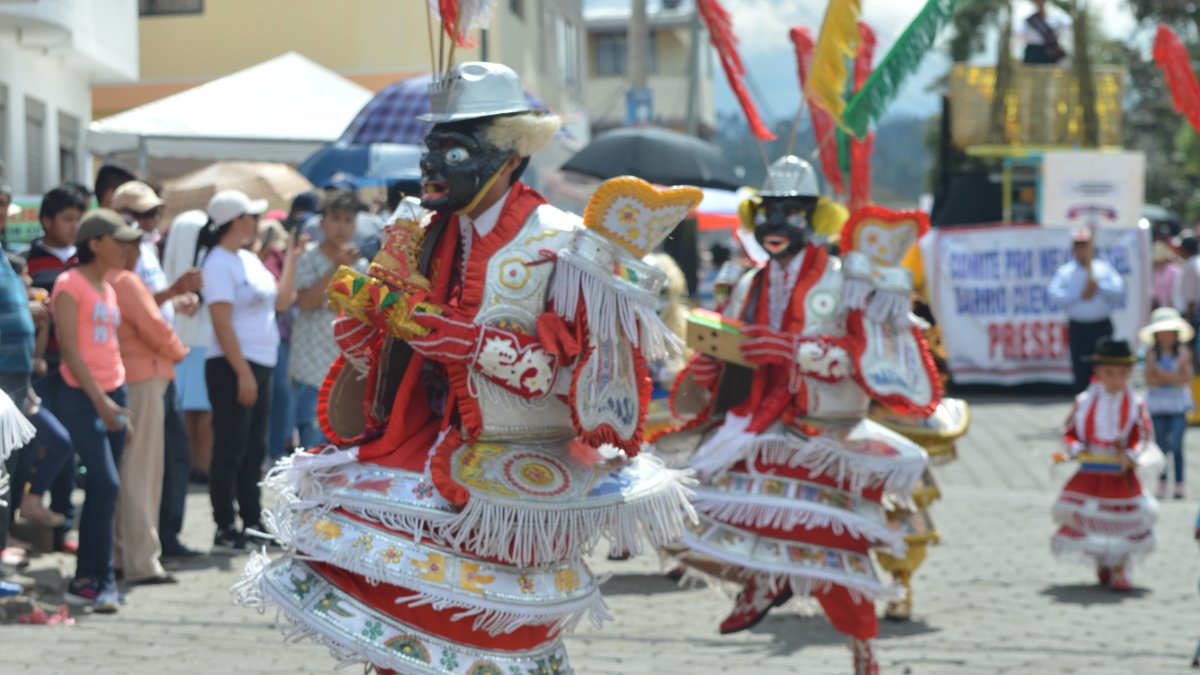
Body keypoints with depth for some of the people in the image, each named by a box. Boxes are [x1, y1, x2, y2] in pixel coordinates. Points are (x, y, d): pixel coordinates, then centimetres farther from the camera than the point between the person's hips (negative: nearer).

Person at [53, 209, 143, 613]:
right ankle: (102, 581, -12)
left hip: (112, 394, 8)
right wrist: (100, 400, -19)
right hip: (82, 396, -8)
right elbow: (70, 349, -14)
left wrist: (121, 405, 16)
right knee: (106, 484, -16)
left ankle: (85, 580, 12)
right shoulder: (71, 284, -8)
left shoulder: (108, 288, 16)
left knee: (101, 489, 7)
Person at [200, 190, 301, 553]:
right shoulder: (219, 263, -12)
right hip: (231, 367, -9)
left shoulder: (250, 260, 15)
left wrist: (291, 258, 15)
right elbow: (222, 323, -18)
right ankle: (225, 530, -1)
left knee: (253, 451, 13)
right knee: (230, 451, -5)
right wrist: (243, 373, -22)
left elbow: (282, 301, 16)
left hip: (259, 366, 9)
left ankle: (252, 524, 19)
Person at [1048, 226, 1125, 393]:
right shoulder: (1064, 271, 6)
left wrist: (1098, 286, -11)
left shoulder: (1105, 268, 9)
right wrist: (1079, 295, -13)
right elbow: (1055, 293, -8)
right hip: (1078, 328, 0)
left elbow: (1119, 291, -2)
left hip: (1102, 327, 0)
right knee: (1081, 371, 1)